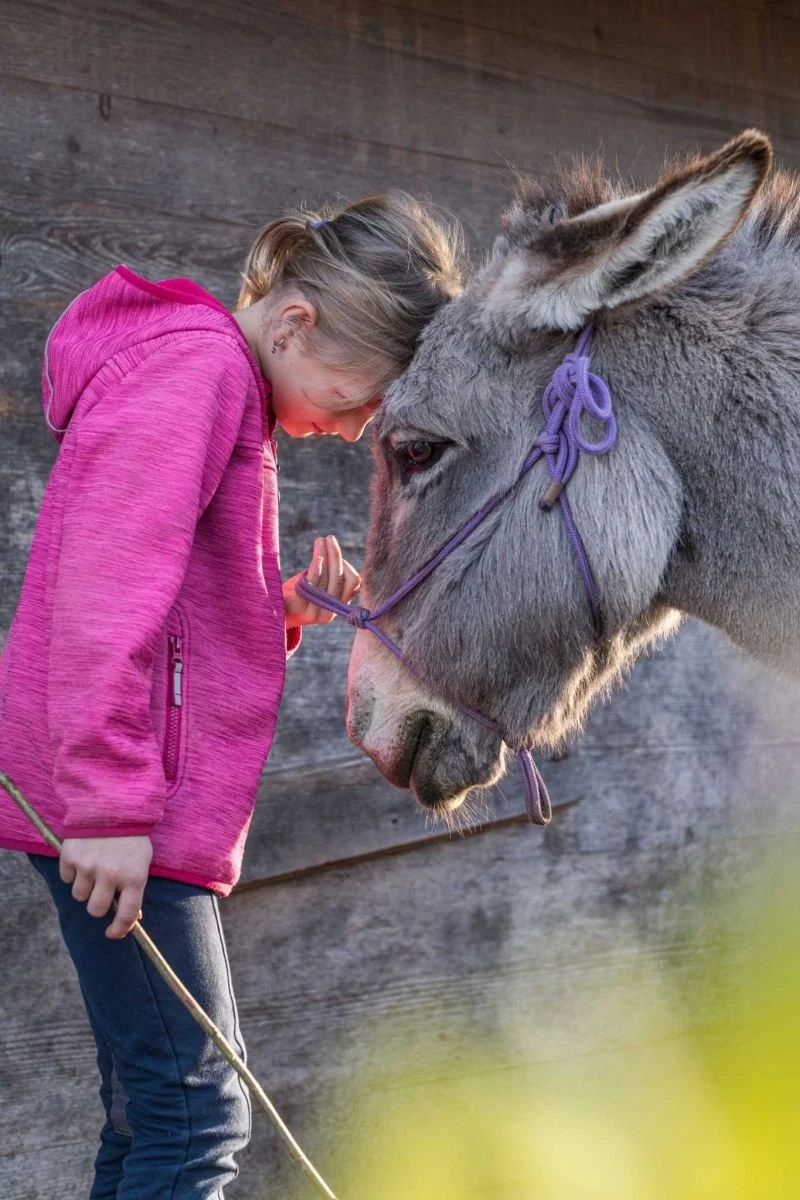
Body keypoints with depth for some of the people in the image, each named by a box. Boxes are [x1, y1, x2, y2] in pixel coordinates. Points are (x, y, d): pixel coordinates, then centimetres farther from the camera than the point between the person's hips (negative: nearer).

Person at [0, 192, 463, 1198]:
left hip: (143, 809, 11)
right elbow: (107, 588, -23)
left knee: (156, 1108, 15)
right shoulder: (195, 364, -12)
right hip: (108, 809, -11)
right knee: (198, 1112, -9)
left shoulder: (233, 395, 21)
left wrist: (288, 609, 6)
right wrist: (109, 802, -27)